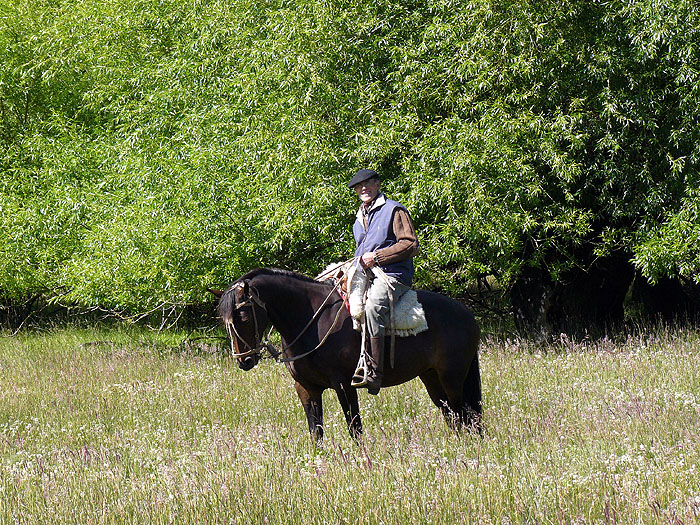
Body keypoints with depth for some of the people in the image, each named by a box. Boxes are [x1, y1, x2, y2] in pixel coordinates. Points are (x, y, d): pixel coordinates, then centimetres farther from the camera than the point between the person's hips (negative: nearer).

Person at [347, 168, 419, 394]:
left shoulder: (394, 210, 1)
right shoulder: (359, 220, 26)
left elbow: (410, 245, -8)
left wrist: (376, 257, -14)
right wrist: (358, 262, 13)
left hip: (393, 275, -9)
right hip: (365, 275, 9)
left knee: (373, 306, -36)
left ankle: (374, 372, -41)